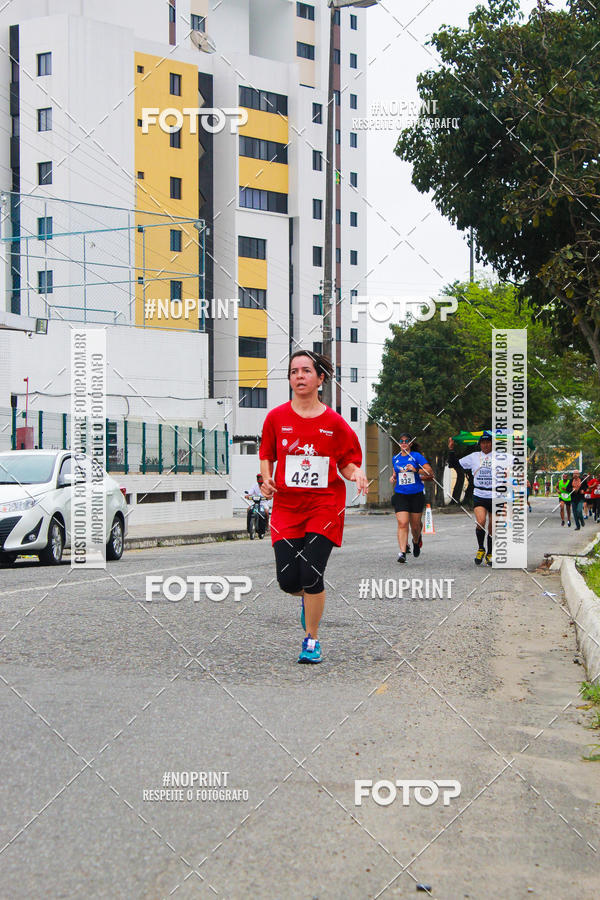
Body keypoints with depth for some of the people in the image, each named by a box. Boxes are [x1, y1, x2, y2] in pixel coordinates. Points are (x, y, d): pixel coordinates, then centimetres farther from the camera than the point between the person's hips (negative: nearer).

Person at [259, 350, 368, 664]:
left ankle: (312, 639, 9)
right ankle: (309, 598, 34)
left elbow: (346, 462, 7)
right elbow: (266, 455, 13)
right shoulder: (277, 417, 2)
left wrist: (356, 474, -14)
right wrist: (266, 479, -5)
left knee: (311, 574, -12)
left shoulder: (334, 423, -1)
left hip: (325, 505, -2)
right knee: (288, 581, -4)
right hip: (286, 505, 2)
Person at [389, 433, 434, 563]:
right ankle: (402, 552, -18)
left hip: (416, 494, -2)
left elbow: (430, 472, -8)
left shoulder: (416, 456, -1)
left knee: (415, 525, 7)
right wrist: (393, 478, 8)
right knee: (402, 523, -14)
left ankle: (416, 540, 40)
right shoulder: (395, 459, 11)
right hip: (400, 495, 2)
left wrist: (416, 470, -20)